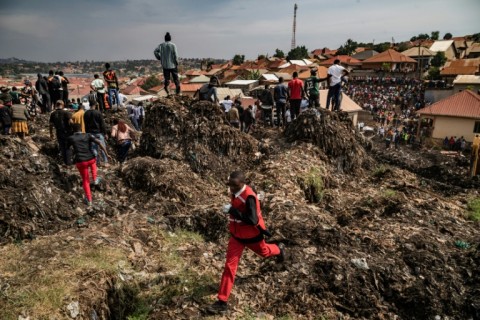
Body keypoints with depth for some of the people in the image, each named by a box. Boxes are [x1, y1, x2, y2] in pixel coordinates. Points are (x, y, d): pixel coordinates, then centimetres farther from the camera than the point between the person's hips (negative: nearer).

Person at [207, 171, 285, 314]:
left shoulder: (249, 197, -31)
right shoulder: (236, 192, -5)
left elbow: (252, 220, -36)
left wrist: (232, 210, -38)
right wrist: (231, 210, 2)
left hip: (251, 235, -6)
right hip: (236, 235, 6)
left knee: (263, 251, 25)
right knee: (230, 266, 0)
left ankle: (279, 249, 62)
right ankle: (222, 302, 5)